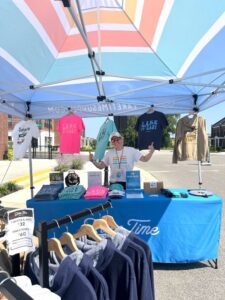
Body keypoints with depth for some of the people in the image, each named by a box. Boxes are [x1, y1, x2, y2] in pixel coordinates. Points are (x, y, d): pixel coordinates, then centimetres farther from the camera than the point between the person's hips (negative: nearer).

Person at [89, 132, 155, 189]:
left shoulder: (131, 150, -1)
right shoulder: (109, 153, 6)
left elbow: (144, 159, -1)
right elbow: (101, 166, 9)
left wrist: (151, 151, -18)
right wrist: (93, 160, -7)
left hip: (128, 183, -1)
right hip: (113, 183, 2)